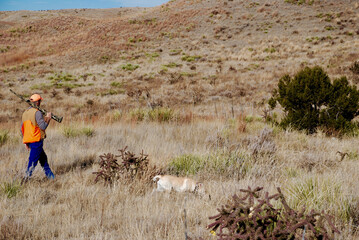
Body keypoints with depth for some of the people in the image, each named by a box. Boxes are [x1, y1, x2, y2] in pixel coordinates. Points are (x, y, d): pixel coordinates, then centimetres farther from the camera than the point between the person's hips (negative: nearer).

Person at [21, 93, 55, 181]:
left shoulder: (25, 113, 13)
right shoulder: (37, 112, -14)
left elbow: (22, 128, 16)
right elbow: (43, 126, -17)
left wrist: (26, 142, 21)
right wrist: (48, 118, -1)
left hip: (28, 140, 9)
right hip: (36, 140, -9)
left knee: (43, 158, 18)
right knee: (33, 160, -5)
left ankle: (51, 177, 24)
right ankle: (26, 178, -7)